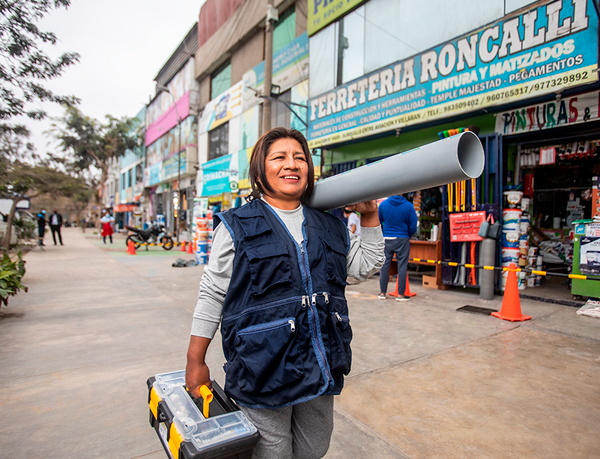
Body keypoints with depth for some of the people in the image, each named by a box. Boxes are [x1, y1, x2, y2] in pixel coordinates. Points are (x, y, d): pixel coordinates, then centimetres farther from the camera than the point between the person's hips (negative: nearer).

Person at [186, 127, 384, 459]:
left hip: (321, 366, 5)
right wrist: (195, 362, 0)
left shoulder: (329, 225, 7)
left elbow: (366, 267, 14)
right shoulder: (237, 227, -6)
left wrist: (369, 216, 5)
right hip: (263, 369, -4)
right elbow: (212, 295, -3)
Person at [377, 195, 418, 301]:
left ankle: (382, 293, 15)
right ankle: (400, 294, 8)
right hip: (402, 239, -2)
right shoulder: (408, 206, -7)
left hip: (386, 239, 2)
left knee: (384, 266, 9)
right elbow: (413, 226, -3)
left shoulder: (383, 204, -1)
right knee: (402, 266, 4)